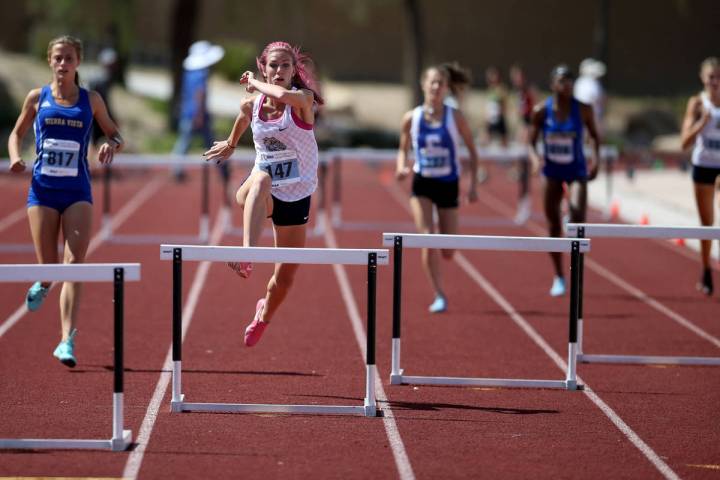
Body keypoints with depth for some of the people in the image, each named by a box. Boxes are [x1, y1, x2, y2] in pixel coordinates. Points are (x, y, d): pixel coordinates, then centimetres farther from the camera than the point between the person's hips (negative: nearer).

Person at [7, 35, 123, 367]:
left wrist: (111, 146, -10)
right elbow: (17, 133, 16)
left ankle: (67, 341, -17)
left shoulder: (91, 100, 5)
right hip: (43, 190, 1)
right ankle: (43, 285, 41)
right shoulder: (37, 98, 6)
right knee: (49, 267, 1)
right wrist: (15, 156, -5)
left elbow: (114, 134, 14)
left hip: (77, 192, 0)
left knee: (74, 264, -13)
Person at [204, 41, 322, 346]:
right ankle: (246, 256, -60)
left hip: (296, 197, 0)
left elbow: (282, 95, -38)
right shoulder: (251, 104, -2)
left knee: (285, 277, 7)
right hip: (261, 193, 0)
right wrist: (230, 145, 40)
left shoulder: (304, 99, -14)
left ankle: (264, 316, 42)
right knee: (261, 180, -40)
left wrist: (254, 83, -20)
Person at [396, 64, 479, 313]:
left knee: (448, 252, 2)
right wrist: (401, 167, -12)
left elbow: (472, 150, 2)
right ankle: (439, 296, -9)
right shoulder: (411, 118, -3)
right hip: (422, 183, 0)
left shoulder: (455, 117, -7)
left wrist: (473, 184, -4)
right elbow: (403, 149, 9)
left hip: (448, 185, 0)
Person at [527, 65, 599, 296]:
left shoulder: (583, 110, -8)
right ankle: (559, 278, 22)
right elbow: (531, 142, -2)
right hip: (552, 172, 1)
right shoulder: (541, 111, -8)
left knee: (577, 213, -24)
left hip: (576, 172, -1)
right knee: (553, 227, 5)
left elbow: (594, 135, 7)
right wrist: (534, 158, -22)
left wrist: (595, 157, -6)